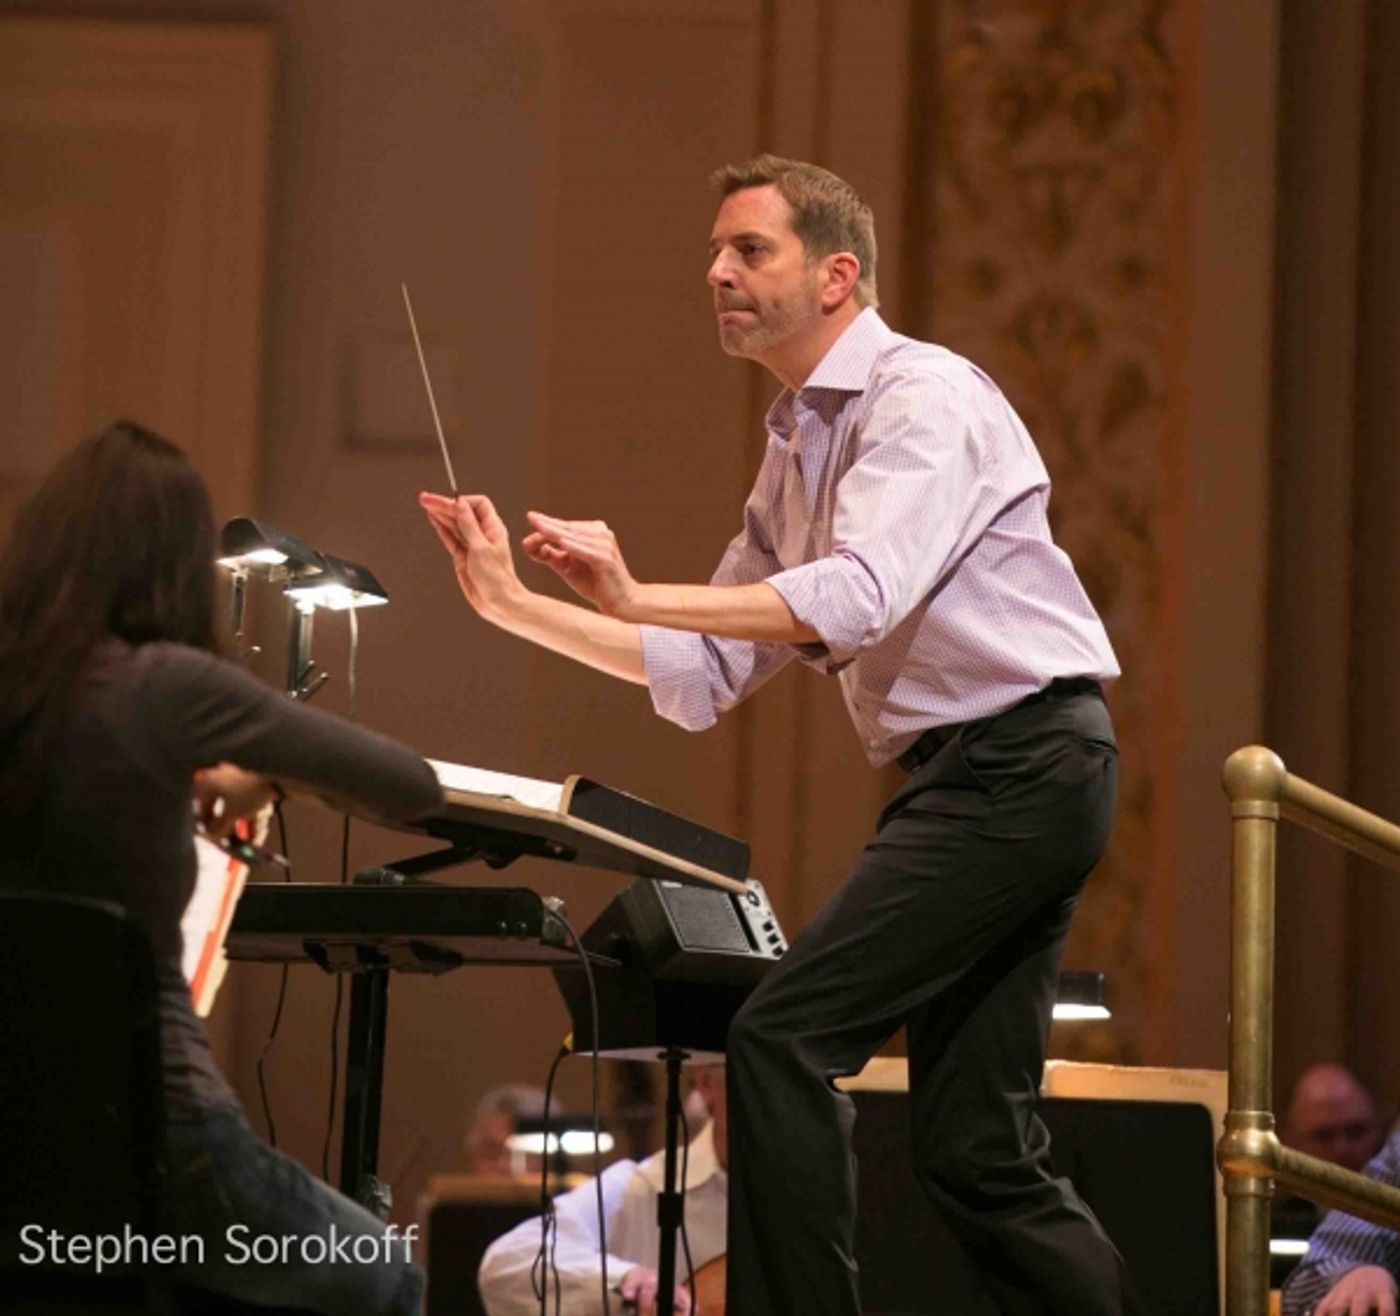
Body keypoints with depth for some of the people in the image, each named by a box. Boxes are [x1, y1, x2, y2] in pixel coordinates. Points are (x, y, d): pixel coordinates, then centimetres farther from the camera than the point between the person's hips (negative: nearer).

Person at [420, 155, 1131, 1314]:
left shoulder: (925, 396, -10)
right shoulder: (795, 448, 18)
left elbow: (858, 597, -26)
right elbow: (706, 676, 17)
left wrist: (640, 599, -30)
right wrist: (514, 606, 8)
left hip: (1022, 761, -10)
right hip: (964, 781, 10)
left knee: (783, 1039, -16)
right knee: (977, 1149, 7)